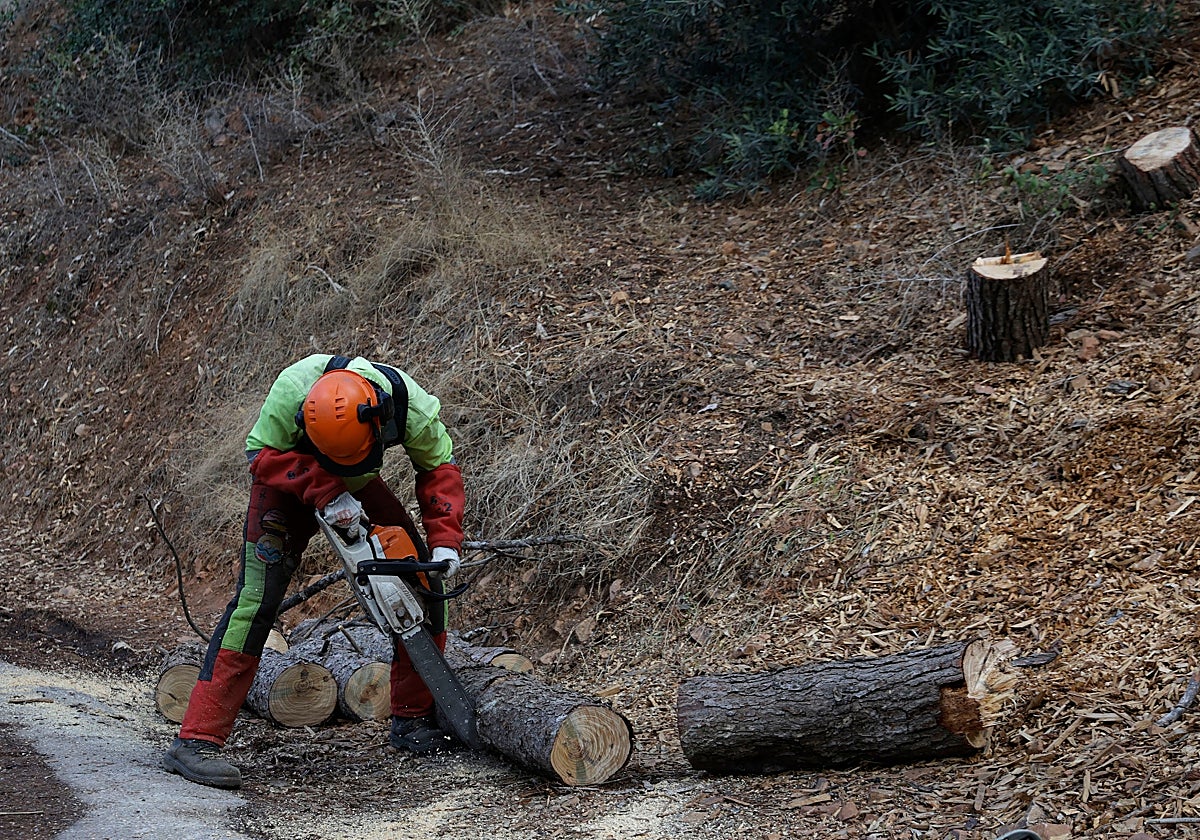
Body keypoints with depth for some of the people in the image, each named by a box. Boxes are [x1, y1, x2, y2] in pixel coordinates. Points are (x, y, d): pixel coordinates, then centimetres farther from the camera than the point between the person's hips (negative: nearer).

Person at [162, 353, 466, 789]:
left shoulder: (412, 405, -29)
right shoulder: (292, 389, -39)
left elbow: (439, 467, -12)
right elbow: (263, 454, -26)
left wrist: (445, 540, -23)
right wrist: (326, 493, -39)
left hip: (358, 489, 4)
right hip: (288, 481, -4)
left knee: (423, 579, -3)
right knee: (258, 596, -19)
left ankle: (414, 719, 11)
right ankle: (195, 741, -21)